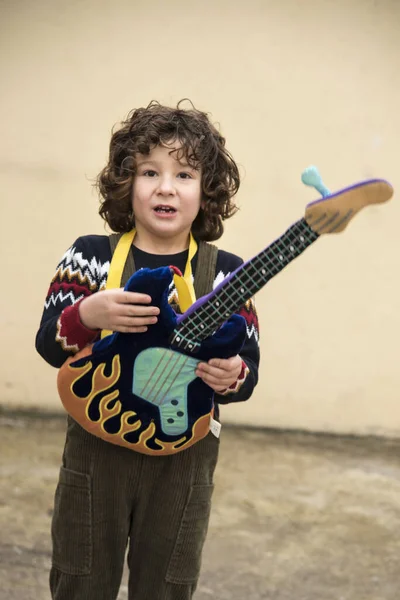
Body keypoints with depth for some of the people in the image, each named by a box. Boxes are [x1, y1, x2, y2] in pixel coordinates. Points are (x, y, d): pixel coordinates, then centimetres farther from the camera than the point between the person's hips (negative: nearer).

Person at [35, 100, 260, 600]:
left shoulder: (228, 274, -6)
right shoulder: (89, 255, -4)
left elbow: (248, 367, -5)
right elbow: (48, 345, -5)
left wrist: (231, 377, -28)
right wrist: (87, 314, -25)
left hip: (183, 453, 0)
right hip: (97, 446, 0)